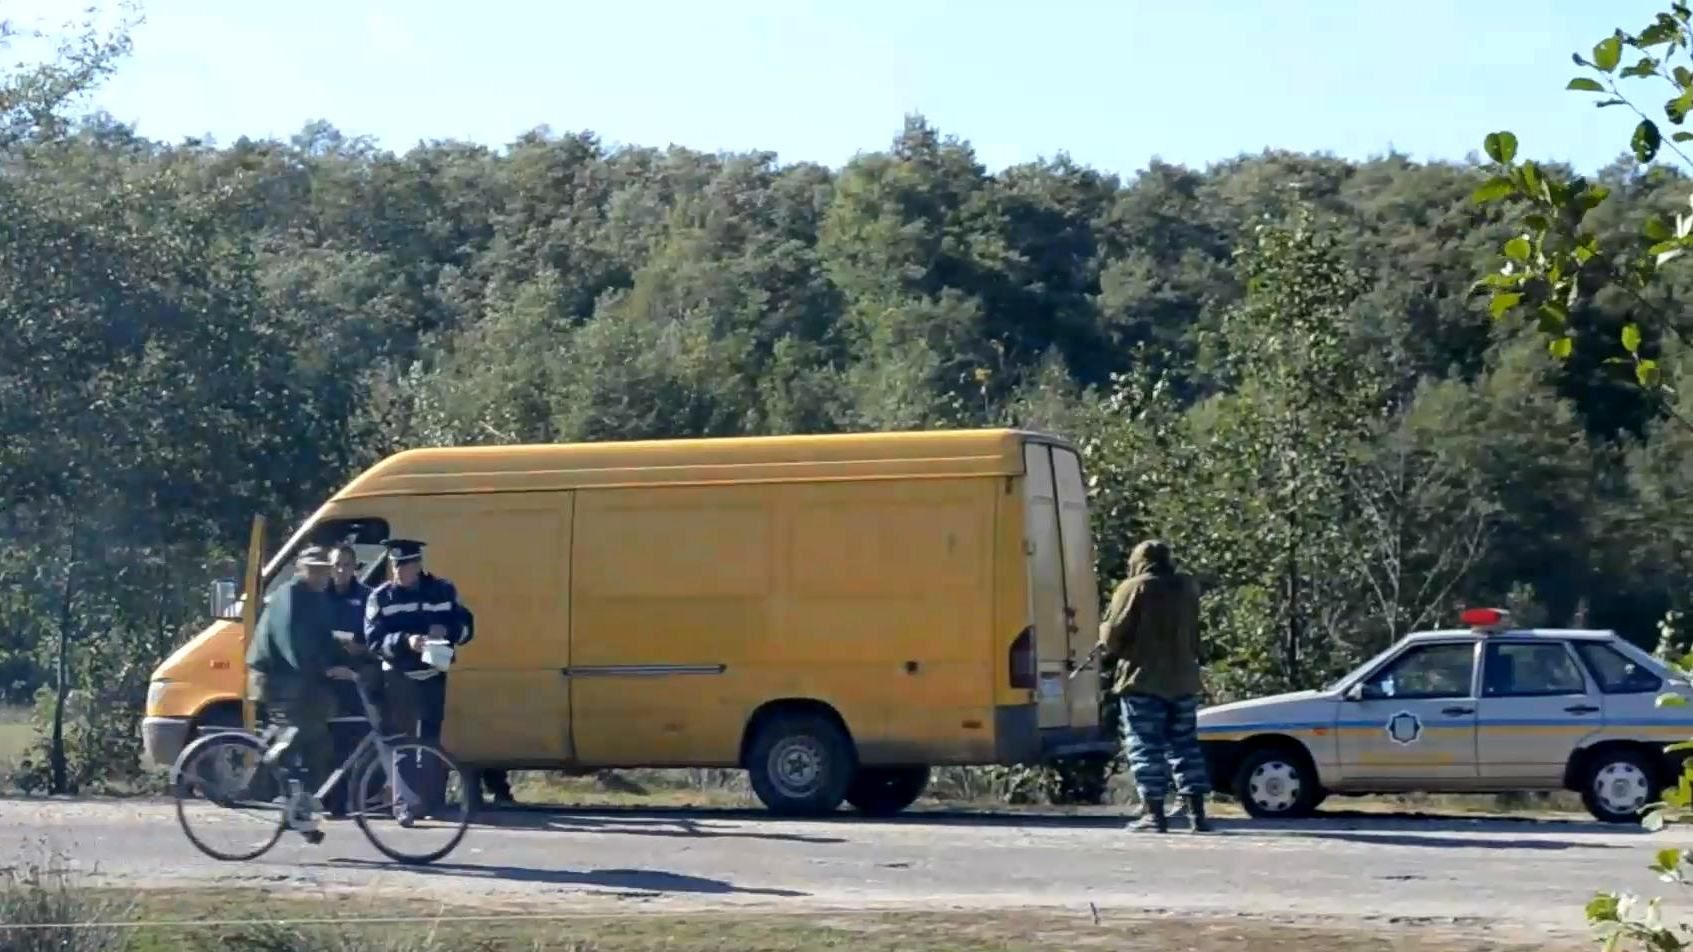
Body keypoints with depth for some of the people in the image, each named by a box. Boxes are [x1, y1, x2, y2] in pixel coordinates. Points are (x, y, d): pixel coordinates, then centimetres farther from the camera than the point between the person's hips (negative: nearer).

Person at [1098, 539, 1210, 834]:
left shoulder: (1134, 588, -8)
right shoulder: (1187, 587, 11)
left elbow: (1113, 635, -11)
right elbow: (1194, 634, 16)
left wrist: (1107, 646, 9)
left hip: (1144, 680, -5)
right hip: (1183, 679, 6)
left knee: (1146, 747, -1)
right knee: (1185, 745, 10)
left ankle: (1154, 813, -5)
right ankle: (1197, 812, 5)